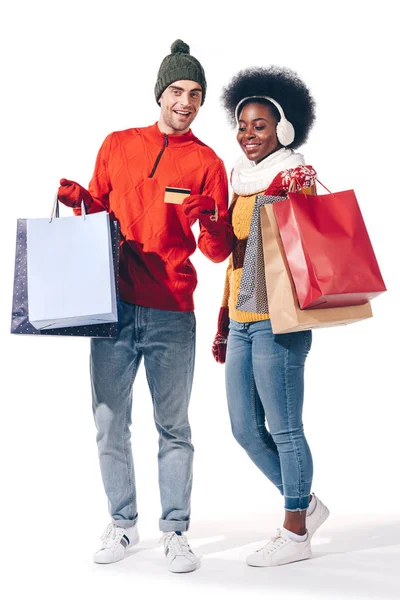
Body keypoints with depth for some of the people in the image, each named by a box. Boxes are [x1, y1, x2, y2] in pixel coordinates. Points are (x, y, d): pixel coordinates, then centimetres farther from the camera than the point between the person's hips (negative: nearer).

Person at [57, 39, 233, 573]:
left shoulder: (207, 163, 5)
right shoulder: (117, 145, 11)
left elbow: (218, 252, 3)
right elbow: (97, 211, 20)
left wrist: (210, 223, -19)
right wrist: (77, 199, -2)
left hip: (171, 313, -2)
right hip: (114, 305, 2)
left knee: (173, 428, 3)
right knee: (109, 423, 5)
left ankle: (175, 531, 14)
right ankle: (123, 524, 20)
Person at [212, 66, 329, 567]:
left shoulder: (296, 176, -5)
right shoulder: (242, 181, 17)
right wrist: (224, 326, 18)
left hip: (276, 320, -8)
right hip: (240, 320, 8)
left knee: (283, 428, 0)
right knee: (245, 429, 12)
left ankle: (296, 534, 15)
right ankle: (306, 504, 29)